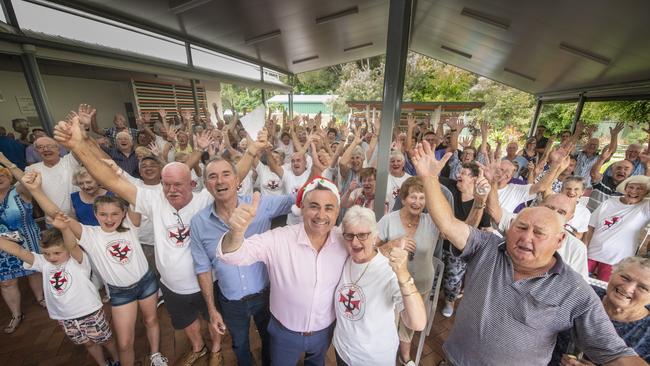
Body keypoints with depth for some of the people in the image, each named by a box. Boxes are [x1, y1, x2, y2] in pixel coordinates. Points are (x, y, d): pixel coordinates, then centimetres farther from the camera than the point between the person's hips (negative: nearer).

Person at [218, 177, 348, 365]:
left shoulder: (345, 241, -21)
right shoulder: (278, 239, -28)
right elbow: (233, 255, -33)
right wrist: (237, 232, -54)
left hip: (325, 331, 2)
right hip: (285, 333, -2)